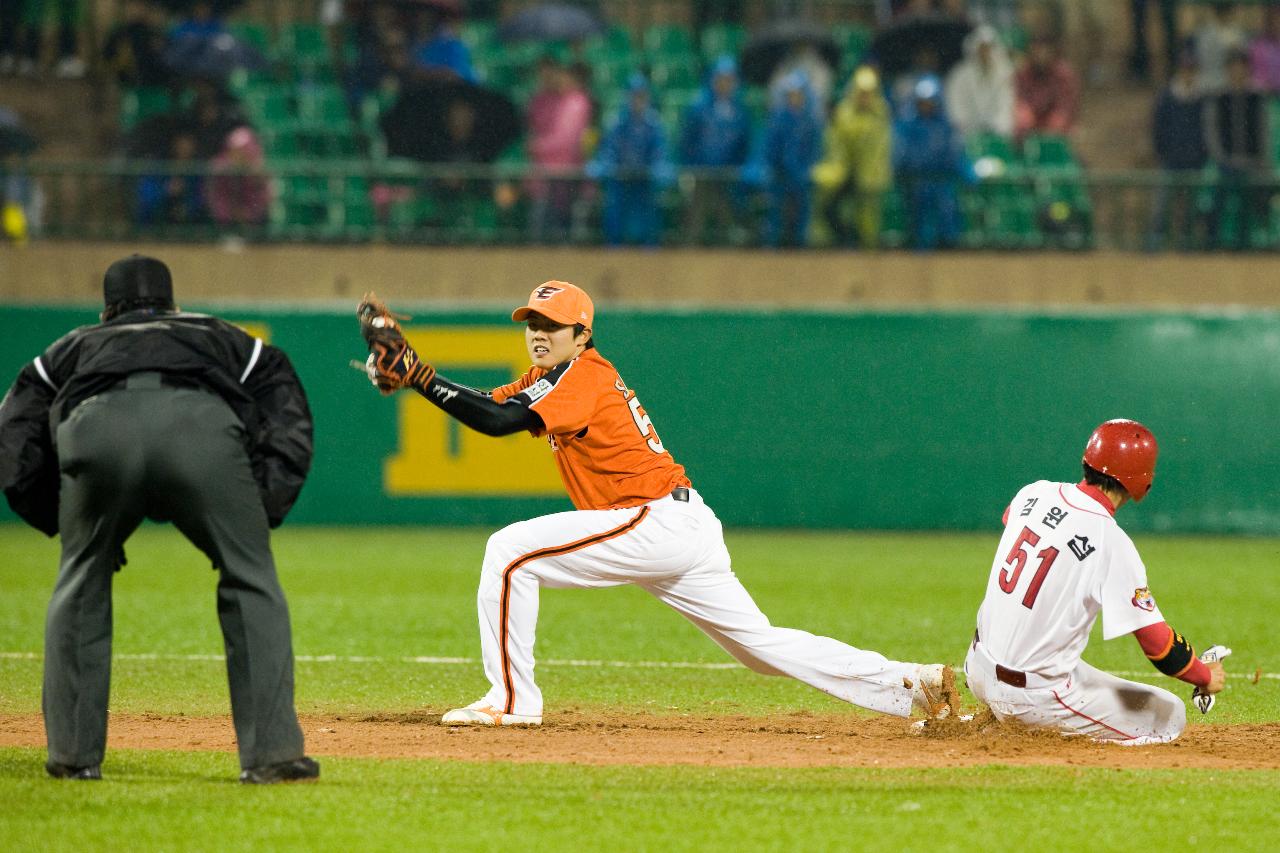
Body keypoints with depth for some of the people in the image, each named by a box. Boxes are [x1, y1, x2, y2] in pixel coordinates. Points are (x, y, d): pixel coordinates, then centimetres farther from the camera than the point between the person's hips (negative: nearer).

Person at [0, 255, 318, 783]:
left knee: (80, 587, 21)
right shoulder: (225, 339, 39)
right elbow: (290, 428, 22)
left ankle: (73, 753, 20)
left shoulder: (69, 350, 40)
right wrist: (256, 520, 19)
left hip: (94, 424, 1)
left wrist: (66, 527, 33)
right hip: (204, 424, -1)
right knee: (250, 582, 12)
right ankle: (271, 752, 5)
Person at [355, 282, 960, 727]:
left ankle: (512, 700, -8)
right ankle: (912, 685, 9)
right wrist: (407, 372, -1)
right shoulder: (556, 375, 18)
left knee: (510, 552, -12)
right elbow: (486, 403, 12)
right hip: (687, 531, 10)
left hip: (656, 524, -10)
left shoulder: (585, 376, -11)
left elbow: (497, 421, -23)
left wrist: (418, 374, -24)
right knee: (763, 645, 10)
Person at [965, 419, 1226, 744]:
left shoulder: (1034, 493, -2)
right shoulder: (1113, 544, -21)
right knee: (1170, 715, 1)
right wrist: (1206, 676, 0)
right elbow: (1157, 641, -19)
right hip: (1039, 691, -8)